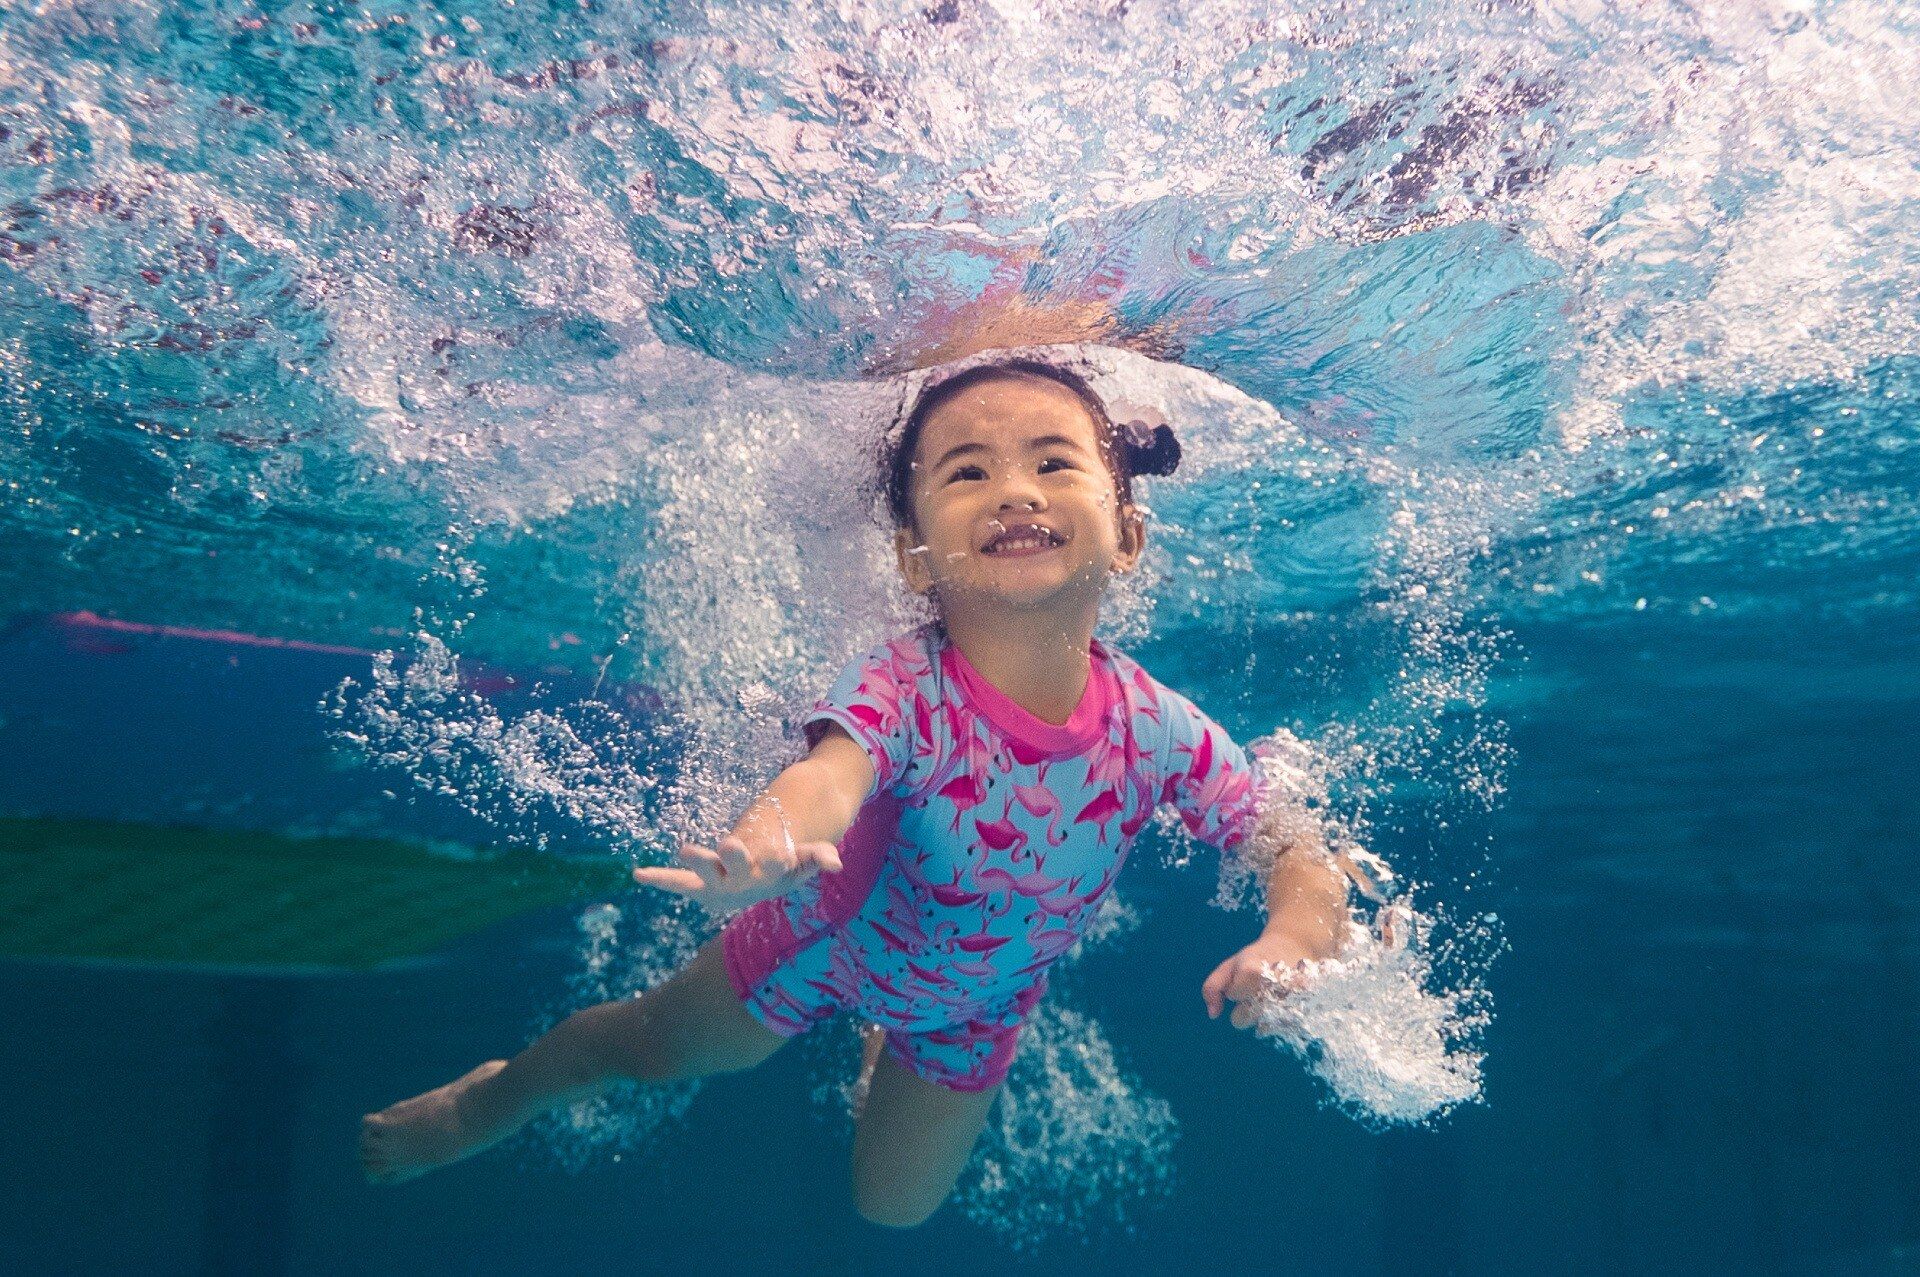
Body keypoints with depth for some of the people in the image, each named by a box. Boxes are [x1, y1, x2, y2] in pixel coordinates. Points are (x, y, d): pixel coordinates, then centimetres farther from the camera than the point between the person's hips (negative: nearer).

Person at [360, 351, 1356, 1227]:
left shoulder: (1154, 728, -31)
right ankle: (490, 1100, 56)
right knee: (654, 1047, 22)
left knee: (893, 1207, 25)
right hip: (831, 942, -2)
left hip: (981, 1000, 3)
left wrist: (1296, 937, -45)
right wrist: (767, 845, -84)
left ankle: (892, 1055, 58)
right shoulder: (902, 690, -41)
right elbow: (833, 772, -61)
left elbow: (1300, 850, -23)